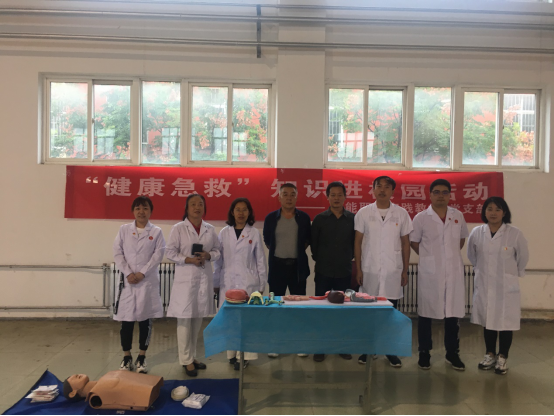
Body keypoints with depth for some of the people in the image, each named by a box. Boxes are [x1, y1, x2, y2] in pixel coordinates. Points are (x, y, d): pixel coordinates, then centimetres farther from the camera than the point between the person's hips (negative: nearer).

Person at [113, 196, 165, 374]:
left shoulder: (156, 232, 2)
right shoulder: (124, 230, 6)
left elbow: (158, 255, -5)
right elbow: (118, 253, 0)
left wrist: (142, 273, -13)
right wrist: (128, 273, -11)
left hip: (148, 281, -1)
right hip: (127, 281, 1)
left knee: (145, 320, 6)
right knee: (126, 320, 4)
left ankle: (142, 357, 19)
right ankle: (127, 357, 19)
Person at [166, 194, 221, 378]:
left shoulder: (210, 229, 8)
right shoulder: (179, 228, -3)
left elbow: (218, 250, 11)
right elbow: (171, 252, -4)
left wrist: (208, 255, -9)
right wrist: (188, 259, -16)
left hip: (204, 278, 4)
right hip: (185, 278, -4)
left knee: (198, 318, 12)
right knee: (185, 319, -3)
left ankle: (192, 356, 26)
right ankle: (186, 360, 10)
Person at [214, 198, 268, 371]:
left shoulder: (254, 234, 1)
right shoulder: (224, 233, 5)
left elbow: (260, 261, 4)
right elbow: (218, 260, 8)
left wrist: (262, 285, 4)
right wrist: (216, 283, 7)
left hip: (248, 282, -1)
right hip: (228, 282, 2)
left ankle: (244, 354, 7)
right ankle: (232, 353, 19)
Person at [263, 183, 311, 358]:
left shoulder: (304, 218, 2)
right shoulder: (271, 218, 1)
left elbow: (308, 240, 12)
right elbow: (267, 240, 12)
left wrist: (297, 251, 5)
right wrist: (277, 251, 8)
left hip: (297, 266, 0)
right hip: (277, 265, 0)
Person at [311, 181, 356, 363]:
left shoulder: (353, 219, 0)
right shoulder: (319, 219, -2)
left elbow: (355, 242, 9)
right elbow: (313, 243, 7)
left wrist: (348, 259, 9)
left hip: (344, 272, 1)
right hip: (323, 272, -1)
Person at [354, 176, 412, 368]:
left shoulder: (401, 214, 2)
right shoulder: (364, 213, 1)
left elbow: (405, 244, 6)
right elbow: (358, 242, 3)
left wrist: (405, 271, 4)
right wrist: (358, 269, -2)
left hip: (393, 271, 1)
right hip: (369, 271, 0)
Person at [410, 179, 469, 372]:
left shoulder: (458, 216, 6)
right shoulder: (421, 218, -4)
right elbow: (414, 242, 5)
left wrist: (452, 254, 9)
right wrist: (430, 256, 2)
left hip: (454, 271, 3)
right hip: (430, 272, -3)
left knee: (453, 313, 8)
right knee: (426, 313, 5)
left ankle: (452, 353, 23)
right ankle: (424, 353, 17)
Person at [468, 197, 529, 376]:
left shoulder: (515, 234, -12)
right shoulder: (477, 233, -5)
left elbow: (523, 258, 3)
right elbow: (472, 256, 12)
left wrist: (513, 274, 11)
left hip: (507, 286, -2)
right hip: (484, 285, 2)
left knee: (506, 322, 6)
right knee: (488, 321, 14)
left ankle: (503, 358, 23)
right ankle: (490, 355, 30)